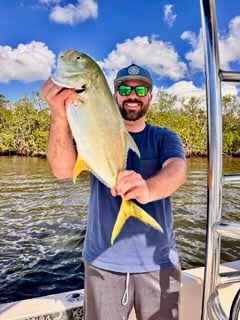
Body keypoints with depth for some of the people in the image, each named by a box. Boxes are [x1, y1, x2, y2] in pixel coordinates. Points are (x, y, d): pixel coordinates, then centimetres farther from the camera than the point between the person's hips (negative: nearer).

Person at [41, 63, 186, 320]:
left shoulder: (165, 137, 1)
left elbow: (177, 171, -22)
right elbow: (63, 170, -19)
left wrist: (148, 190, -44)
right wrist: (59, 114, -36)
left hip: (159, 261, 1)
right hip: (103, 262, 0)